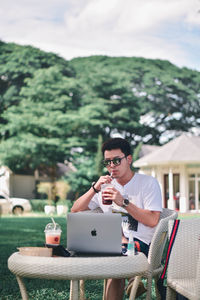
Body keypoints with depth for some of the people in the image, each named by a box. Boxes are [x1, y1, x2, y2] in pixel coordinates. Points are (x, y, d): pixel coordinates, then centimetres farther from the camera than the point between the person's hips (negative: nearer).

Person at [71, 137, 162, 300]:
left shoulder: (149, 183, 2)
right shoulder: (106, 185, 14)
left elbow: (152, 221, -10)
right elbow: (75, 211, 7)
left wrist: (124, 202, -17)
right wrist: (95, 188, -7)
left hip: (140, 243, -3)